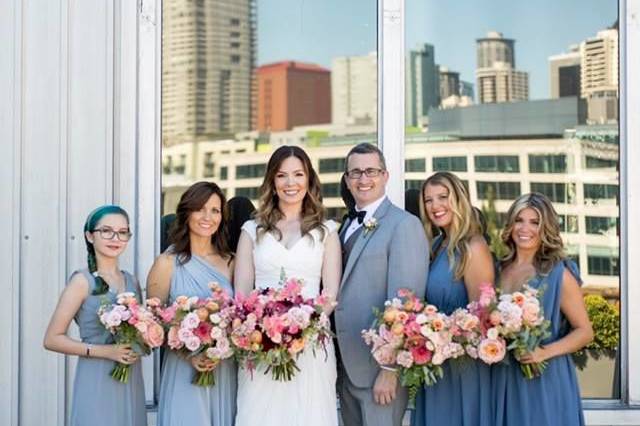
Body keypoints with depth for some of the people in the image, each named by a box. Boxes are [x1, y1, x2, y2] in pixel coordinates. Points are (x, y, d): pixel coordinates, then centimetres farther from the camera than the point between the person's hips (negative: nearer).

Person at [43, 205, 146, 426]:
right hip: (96, 383, -6)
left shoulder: (132, 281, 8)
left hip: (132, 382, 6)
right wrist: (103, 351, -18)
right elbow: (52, 339, -11)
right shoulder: (83, 281, -9)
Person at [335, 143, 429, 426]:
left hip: (378, 366, -7)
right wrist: (336, 361, 9)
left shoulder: (404, 225, -13)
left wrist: (390, 368, -19)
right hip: (346, 365, 7)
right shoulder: (348, 226, 14)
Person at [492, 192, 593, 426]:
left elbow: (585, 331, -6)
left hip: (544, 379, -4)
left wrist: (545, 352, -19)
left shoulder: (558, 274, -8)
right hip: (502, 378, 4)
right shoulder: (499, 269, 5)